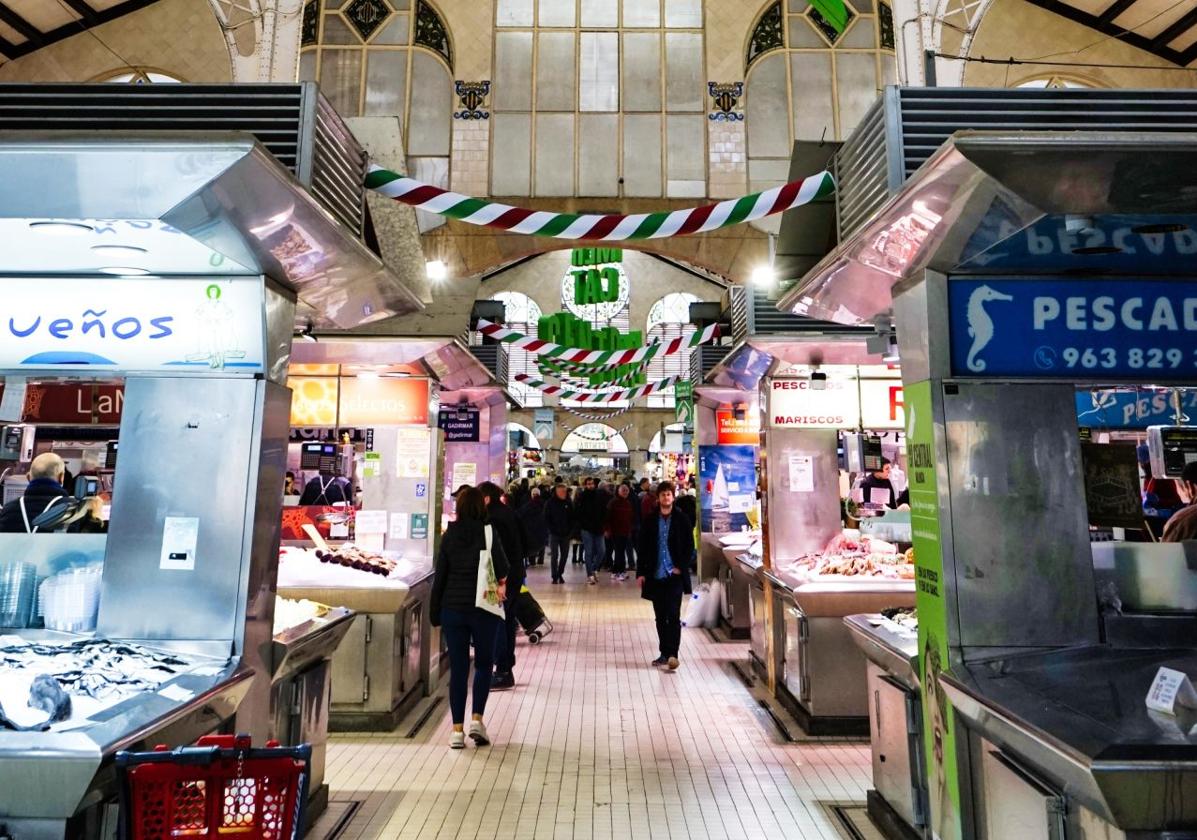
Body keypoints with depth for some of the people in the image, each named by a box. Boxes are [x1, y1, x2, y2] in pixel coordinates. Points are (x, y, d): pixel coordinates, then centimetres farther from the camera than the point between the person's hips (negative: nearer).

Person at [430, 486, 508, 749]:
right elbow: (503, 572, -7)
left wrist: (435, 613, 11)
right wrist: (501, 584, 17)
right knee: (484, 663, 15)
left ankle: (457, 730, 13)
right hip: (483, 608, -2)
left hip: (452, 608, 3)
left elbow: (439, 576, 3)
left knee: (458, 668, 10)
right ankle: (477, 718, 6)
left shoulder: (449, 536, 0)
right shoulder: (489, 534, -10)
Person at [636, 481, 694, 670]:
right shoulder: (650, 520, 4)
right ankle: (665, 653, 20)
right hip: (655, 575, 3)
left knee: (673, 616, -8)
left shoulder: (682, 520, -2)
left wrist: (681, 567, -7)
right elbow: (642, 548, 7)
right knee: (660, 617, 11)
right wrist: (640, 572, 3)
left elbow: (689, 547, 2)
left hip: (675, 575, -3)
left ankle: (673, 654, -3)